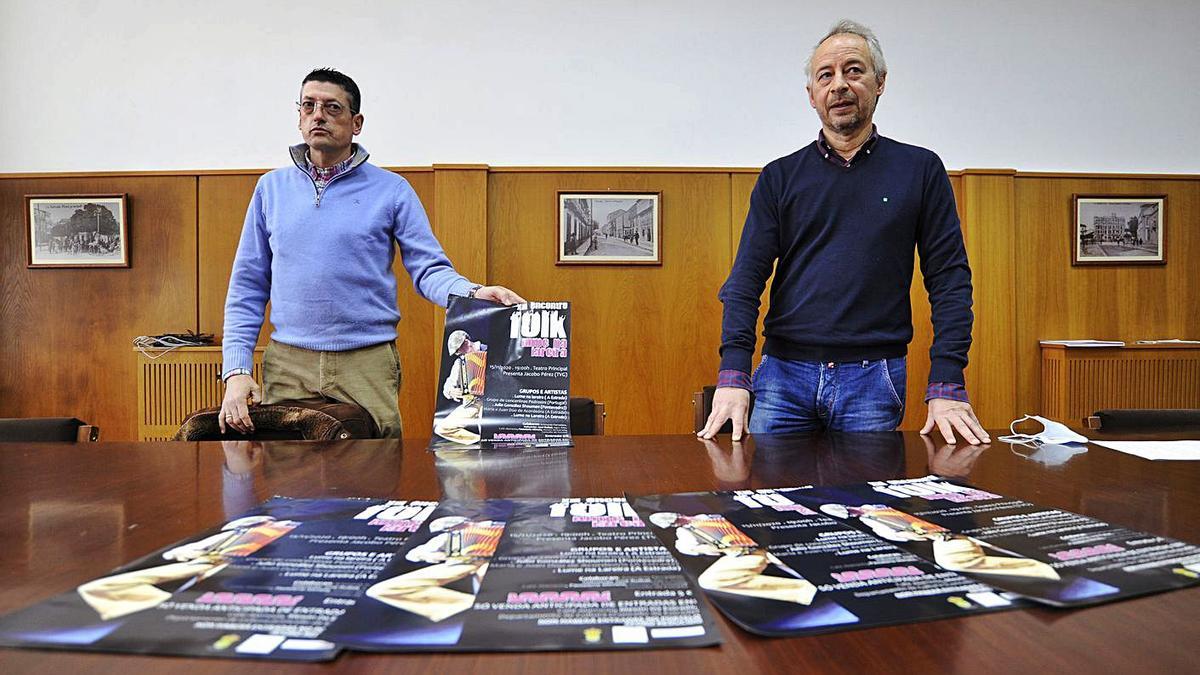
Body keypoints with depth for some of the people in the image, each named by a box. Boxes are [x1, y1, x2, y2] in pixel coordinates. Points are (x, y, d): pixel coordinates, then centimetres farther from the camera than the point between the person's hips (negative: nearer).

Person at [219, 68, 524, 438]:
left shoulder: (391, 190, 2)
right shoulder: (272, 188, 10)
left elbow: (428, 269, -3)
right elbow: (248, 287, 10)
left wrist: (473, 294, -25)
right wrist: (236, 370, 1)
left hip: (369, 364, -2)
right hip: (287, 366, 2)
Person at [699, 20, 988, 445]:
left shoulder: (920, 170, 6)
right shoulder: (779, 177, 7)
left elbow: (949, 280, 2)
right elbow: (746, 278, 0)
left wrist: (947, 387, -8)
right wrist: (733, 374, -13)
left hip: (874, 382, 0)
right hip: (783, 377, 1)